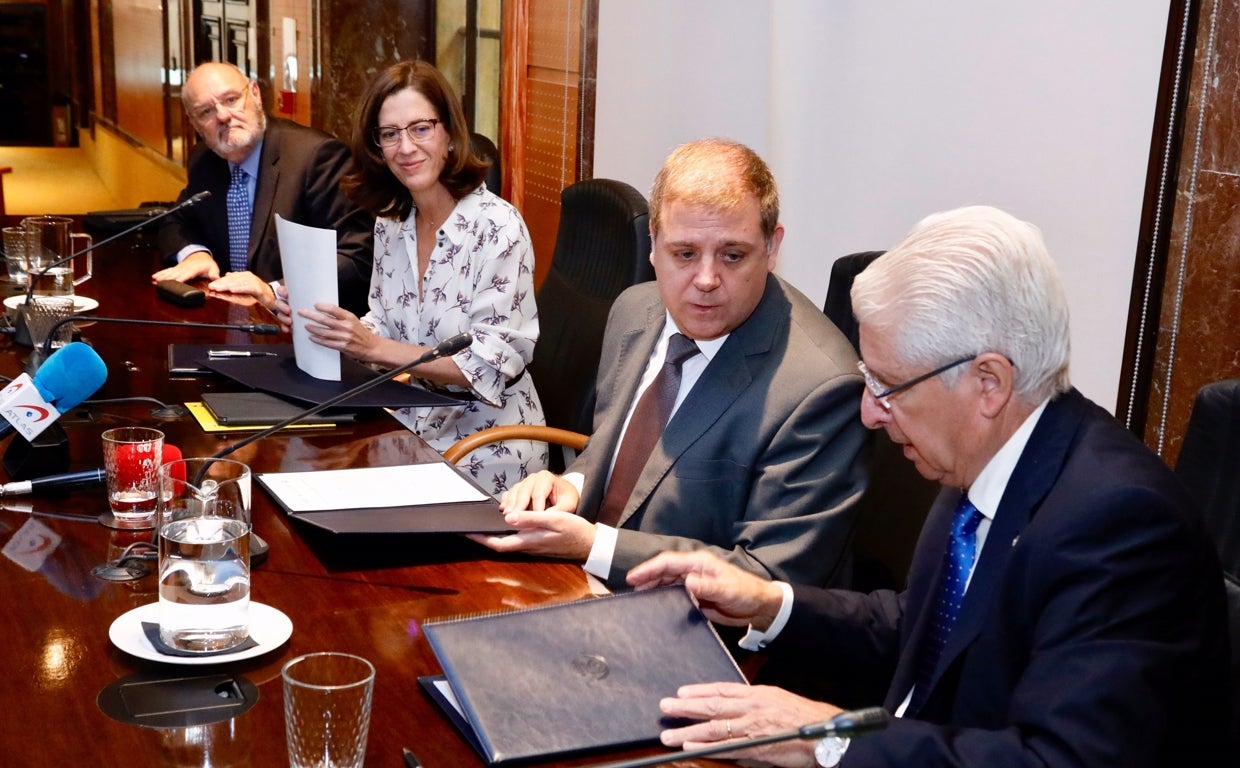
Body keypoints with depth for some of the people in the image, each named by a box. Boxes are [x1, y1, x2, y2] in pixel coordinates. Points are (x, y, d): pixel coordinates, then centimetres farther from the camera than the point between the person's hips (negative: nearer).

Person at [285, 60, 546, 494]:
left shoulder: (497, 228, -16)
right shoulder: (390, 222, 5)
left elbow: (491, 365, -19)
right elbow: (385, 330, 11)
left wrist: (374, 347, -24)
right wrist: (317, 322, -8)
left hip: (485, 450, -6)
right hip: (411, 430, 6)